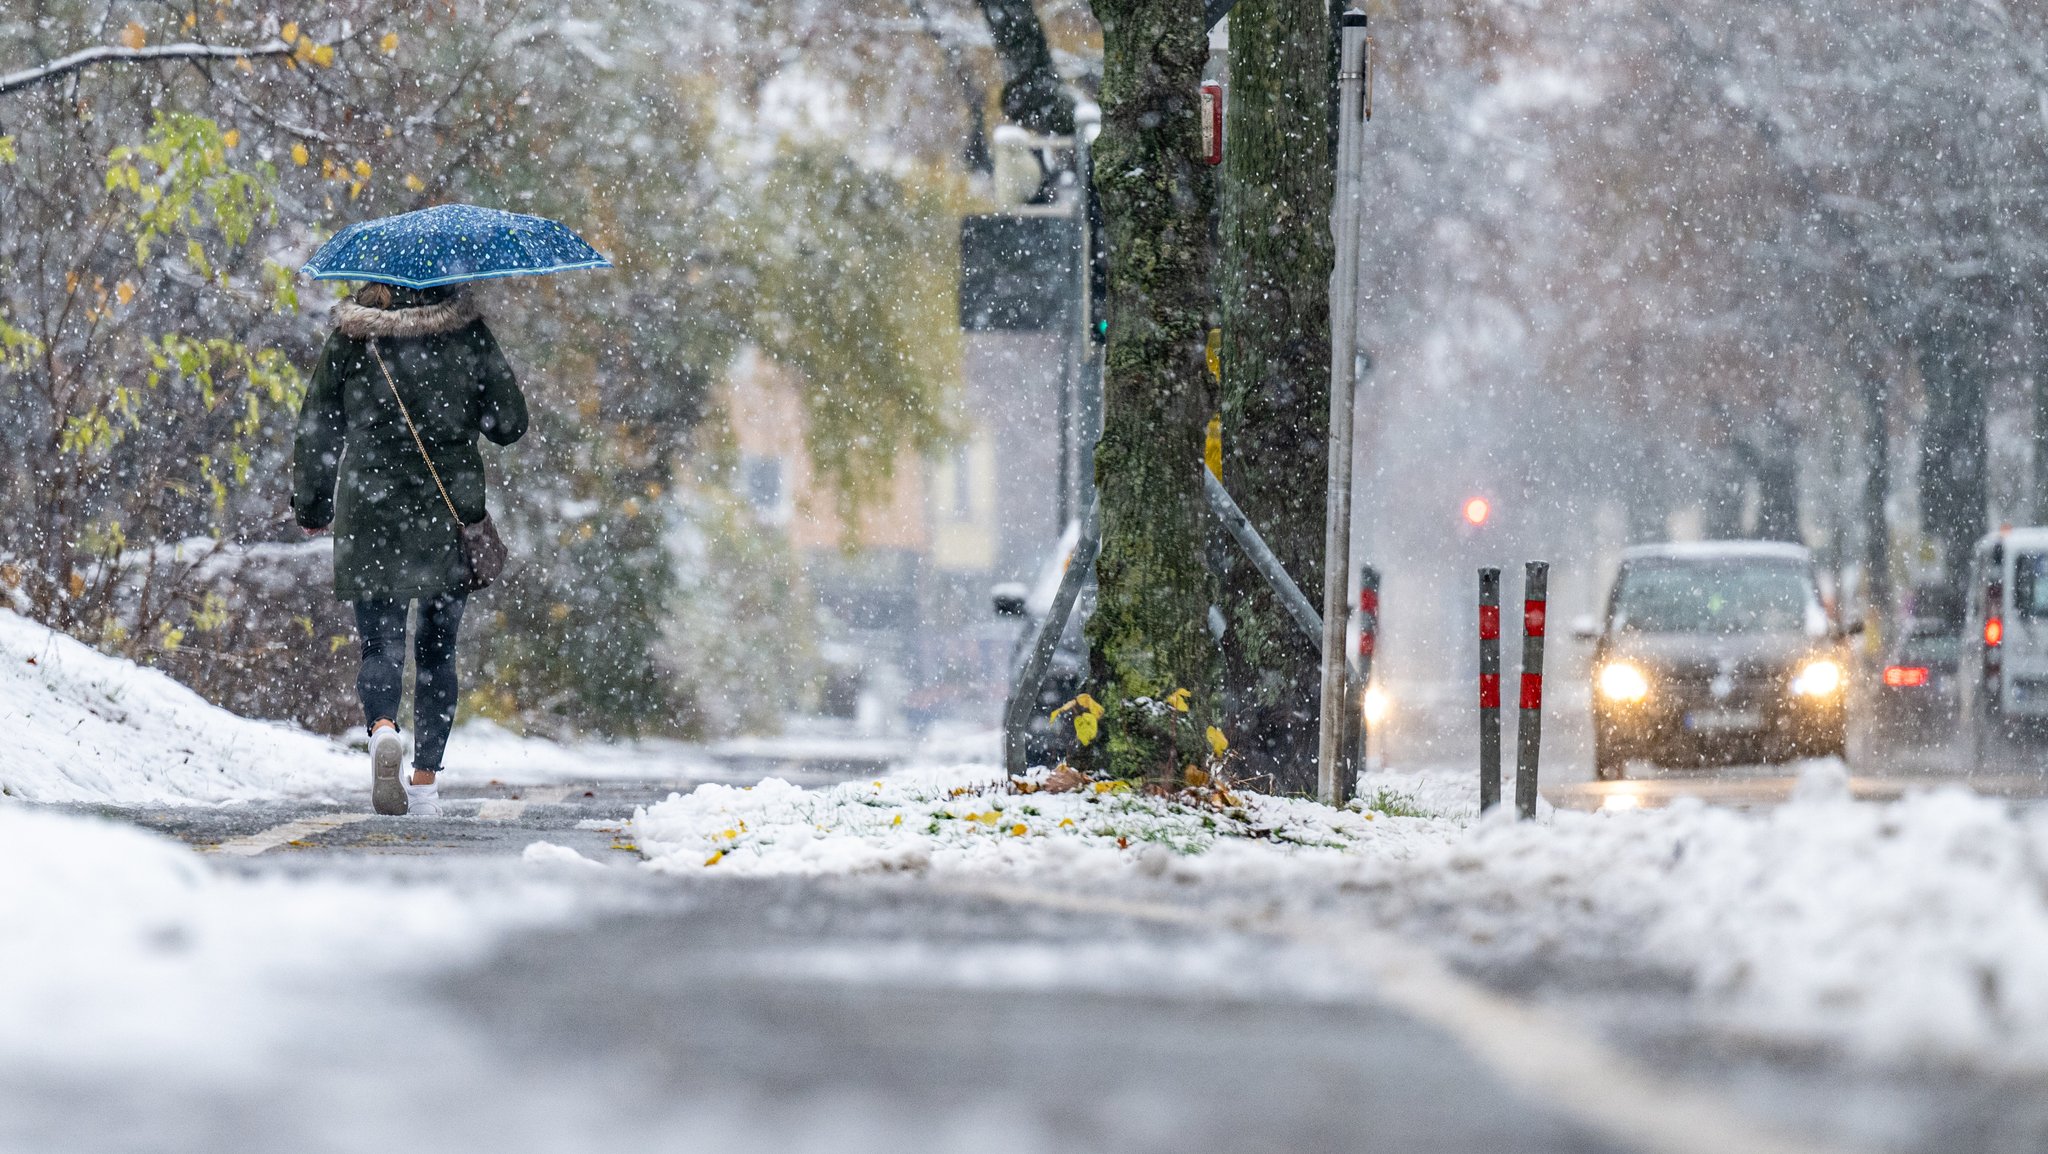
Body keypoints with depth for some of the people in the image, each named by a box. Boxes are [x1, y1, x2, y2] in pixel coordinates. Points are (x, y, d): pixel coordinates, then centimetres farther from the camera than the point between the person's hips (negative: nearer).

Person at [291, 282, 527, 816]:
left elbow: (316, 428, 6)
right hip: (449, 512, 0)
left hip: (368, 511, 0)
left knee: (381, 642, 3)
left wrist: (310, 506, 18)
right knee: (437, 649, 11)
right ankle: (425, 781, 8)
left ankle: (382, 728, -28)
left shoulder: (350, 338, 0)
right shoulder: (467, 333, -1)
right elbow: (510, 423, 3)